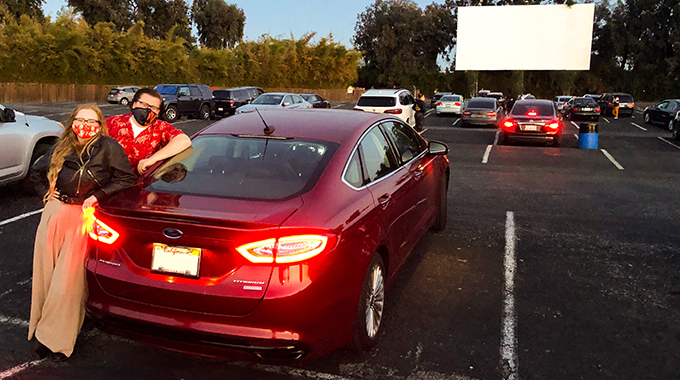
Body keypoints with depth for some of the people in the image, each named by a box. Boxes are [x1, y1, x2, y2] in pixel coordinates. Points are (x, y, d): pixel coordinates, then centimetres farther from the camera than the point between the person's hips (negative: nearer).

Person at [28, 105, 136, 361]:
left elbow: (127, 179, -7)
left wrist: (98, 195, -10)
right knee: (45, 274, 6)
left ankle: (53, 339, 6)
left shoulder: (108, 147, -4)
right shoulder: (62, 148, 12)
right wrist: (49, 189, 13)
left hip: (84, 216, -5)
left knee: (68, 279, -6)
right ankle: (41, 331, 19)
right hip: (54, 213, 5)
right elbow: (37, 171, 28)